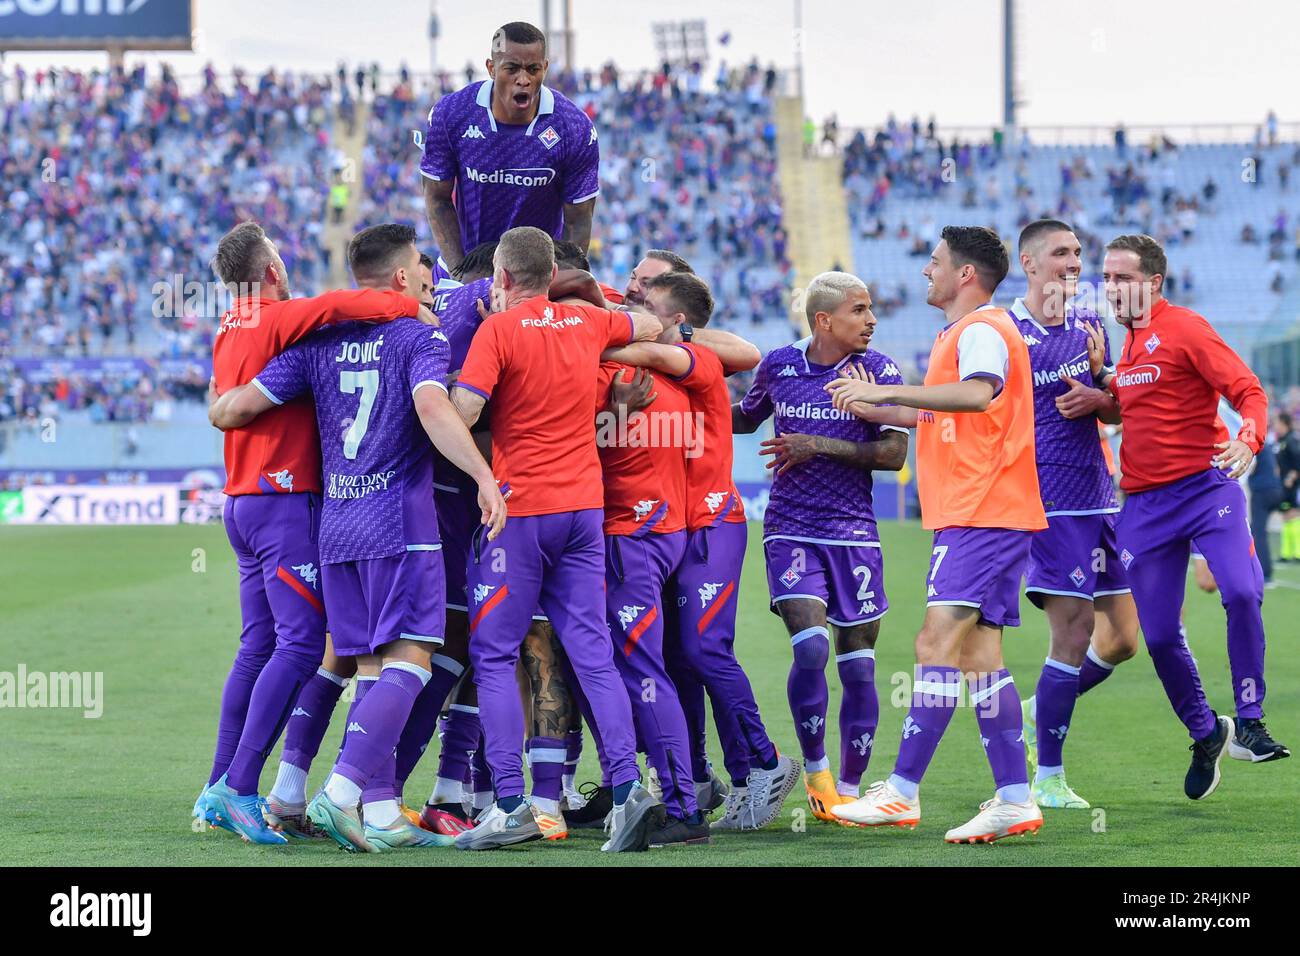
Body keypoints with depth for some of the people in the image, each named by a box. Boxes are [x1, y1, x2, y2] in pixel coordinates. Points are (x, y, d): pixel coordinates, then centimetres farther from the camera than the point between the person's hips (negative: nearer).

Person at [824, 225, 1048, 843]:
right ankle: (1015, 799, 5)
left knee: (939, 643, -14)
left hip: (982, 516, -11)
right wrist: (873, 409, 32)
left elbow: (978, 393, -31)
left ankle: (901, 793, -18)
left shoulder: (981, 329, -9)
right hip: (977, 515, 11)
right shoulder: (961, 333, 23)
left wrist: (889, 391, -29)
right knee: (978, 654, 7)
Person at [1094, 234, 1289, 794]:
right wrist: (1098, 374, 12)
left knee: (1242, 593, -27)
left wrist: (1248, 441, -31)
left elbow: (1248, 391, -12)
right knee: (1159, 636, 1)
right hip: (1145, 505, 6)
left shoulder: (1183, 329, -6)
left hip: (1205, 488, -6)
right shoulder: (1129, 339, 15)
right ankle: (1205, 735, 23)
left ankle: (1249, 723, -14)